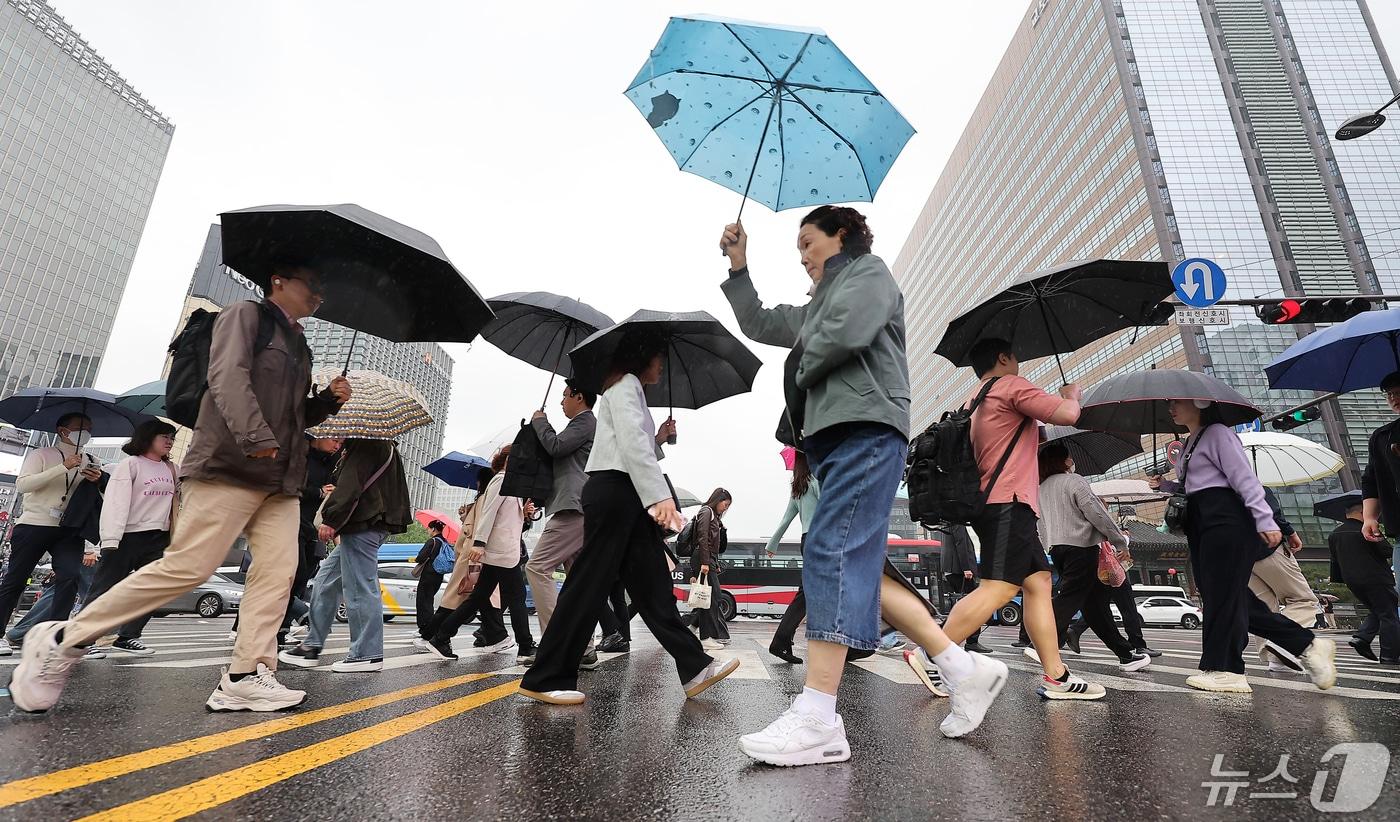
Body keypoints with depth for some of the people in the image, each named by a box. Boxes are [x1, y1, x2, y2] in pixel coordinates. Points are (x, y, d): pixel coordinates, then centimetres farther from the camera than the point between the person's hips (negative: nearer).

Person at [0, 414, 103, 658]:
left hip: (69, 530, 3)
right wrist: (64, 468, -21)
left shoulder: (91, 462, 14)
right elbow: (22, 484, -11)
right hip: (34, 525, -2)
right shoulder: (42, 455, 2)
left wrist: (98, 480, -9)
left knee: (70, 576, -14)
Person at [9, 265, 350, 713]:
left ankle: (246, 677, -1)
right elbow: (229, 376, -15)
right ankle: (63, 639, 8)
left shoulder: (298, 346, 24)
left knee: (277, 571, -3)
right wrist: (256, 437, -26)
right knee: (187, 567, -11)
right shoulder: (245, 314, 3)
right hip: (228, 467, -8)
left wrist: (328, 400, 9)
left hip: (280, 479, 8)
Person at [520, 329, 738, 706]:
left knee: (652, 584, 5)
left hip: (627, 497, 10)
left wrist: (659, 438, 19)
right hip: (614, 492, -10)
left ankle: (695, 668, 7)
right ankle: (545, 679, 4)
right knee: (589, 584, -6)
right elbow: (631, 442, -20)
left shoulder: (628, 388, 26)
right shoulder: (625, 384, -4)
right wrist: (660, 495, -28)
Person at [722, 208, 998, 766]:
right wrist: (737, 266, 25)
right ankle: (965, 667, 11)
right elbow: (757, 325, 33)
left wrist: (803, 373, 3)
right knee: (856, 564, 3)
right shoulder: (816, 306, 33)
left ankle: (817, 717, -23)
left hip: (867, 430, -9)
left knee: (832, 553, -20)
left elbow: (847, 332, -12)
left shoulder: (869, 271, 8)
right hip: (833, 437, 9)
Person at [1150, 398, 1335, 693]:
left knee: (1221, 593, -6)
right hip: (1202, 523, 9)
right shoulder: (1190, 444, 22)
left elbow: (1245, 478, -13)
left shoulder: (1217, 433, -5)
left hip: (1226, 520, -9)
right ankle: (1307, 644, 18)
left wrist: (1265, 521, -19)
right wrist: (1164, 485, 9)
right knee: (1234, 595, 9)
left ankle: (1223, 669, 0)